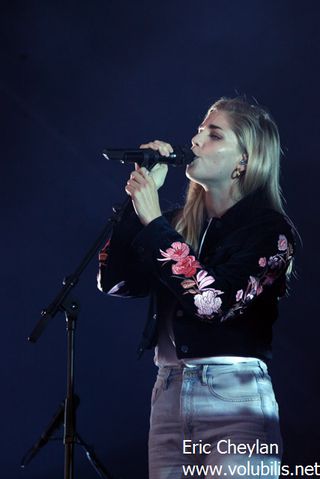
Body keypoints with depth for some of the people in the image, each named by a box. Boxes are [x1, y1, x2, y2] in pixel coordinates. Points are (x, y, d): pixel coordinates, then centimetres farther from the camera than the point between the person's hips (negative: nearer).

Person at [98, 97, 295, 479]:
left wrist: (153, 221, -15)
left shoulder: (269, 228, -5)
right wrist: (140, 199, 0)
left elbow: (215, 300, -19)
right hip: (168, 391, 5)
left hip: (235, 395, -5)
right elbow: (114, 282, 4)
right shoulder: (179, 221, 11)